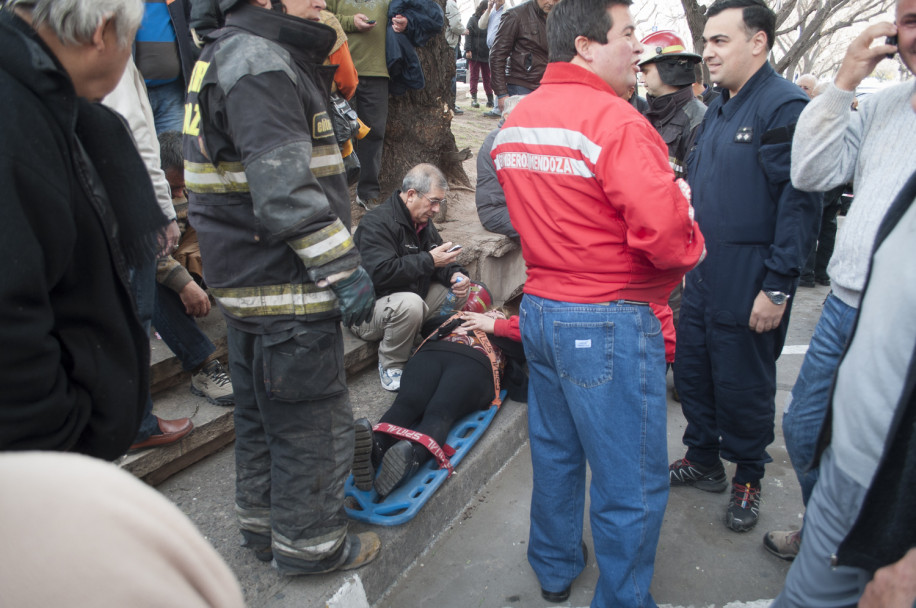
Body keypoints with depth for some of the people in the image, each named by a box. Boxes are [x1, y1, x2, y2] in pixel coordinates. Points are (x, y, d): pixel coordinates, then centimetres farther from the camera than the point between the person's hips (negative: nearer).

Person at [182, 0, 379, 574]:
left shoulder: (231, 54, 16)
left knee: (261, 408, 20)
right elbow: (284, 191, -26)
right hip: (287, 289, -11)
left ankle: (263, 523, 37)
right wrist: (344, 268, -22)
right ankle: (309, 541, 21)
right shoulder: (261, 64, -18)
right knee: (314, 417, 4)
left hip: (249, 281, 11)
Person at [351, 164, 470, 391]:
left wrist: (455, 274, -12)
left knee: (459, 291, -2)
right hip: (368, 309, -8)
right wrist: (429, 260, -30)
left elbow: (438, 260, 11)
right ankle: (390, 366, -16)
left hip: (410, 300, 9)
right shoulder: (377, 223, -22)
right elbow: (380, 274, -33)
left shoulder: (422, 220, 6)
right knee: (410, 303, -39)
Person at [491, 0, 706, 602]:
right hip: (608, 324, -9)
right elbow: (664, 233, -26)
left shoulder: (516, 120, 8)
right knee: (631, 484, 8)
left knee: (555, 455, 24)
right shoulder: (615, 120, -19)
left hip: (540, 307, 9)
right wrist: (689, 241, -4)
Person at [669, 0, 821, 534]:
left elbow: (801, 203, -19)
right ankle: (703, 460, 35)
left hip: (750, 282, -8)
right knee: (692, 369, 15)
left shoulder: (786, 106, -14)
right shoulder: (718, 111, 14)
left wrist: (777, 288, -21)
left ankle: (748, 478, 28)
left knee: (743, 384, 6)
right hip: (703, 271, 8)